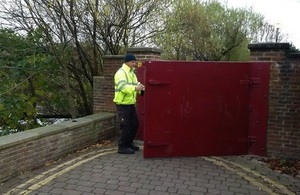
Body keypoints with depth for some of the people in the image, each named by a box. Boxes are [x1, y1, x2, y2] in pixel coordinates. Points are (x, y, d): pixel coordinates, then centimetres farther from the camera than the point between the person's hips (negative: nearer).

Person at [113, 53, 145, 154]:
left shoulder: (131, 72, 14)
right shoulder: (121, 72, -16)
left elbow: (135, 84, 17)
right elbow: (122, 86, -30)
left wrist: (140, 86, -5)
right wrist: (135, 88, -40)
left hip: (131, 103, 9)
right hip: (122, 104, -9)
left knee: (134, 123, 15)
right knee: (125, 126, -4)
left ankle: (129, 143, 29)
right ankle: (122, 147, 8)